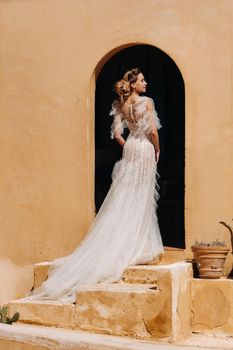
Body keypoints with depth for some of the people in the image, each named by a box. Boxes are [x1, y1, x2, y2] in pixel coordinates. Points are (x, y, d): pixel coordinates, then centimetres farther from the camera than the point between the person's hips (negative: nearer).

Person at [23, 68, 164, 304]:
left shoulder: (121, 105, 5)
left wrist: (128, 148, 15)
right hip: (145, 151, -5)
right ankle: (138, 247, 4)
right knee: (141, 199, 0)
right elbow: (153, 130, -14)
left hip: (129, 150, 5)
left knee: (124, 198, 9)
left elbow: (117, 133, 3)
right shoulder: (147, 102, -12)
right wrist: (157, 150, 2)